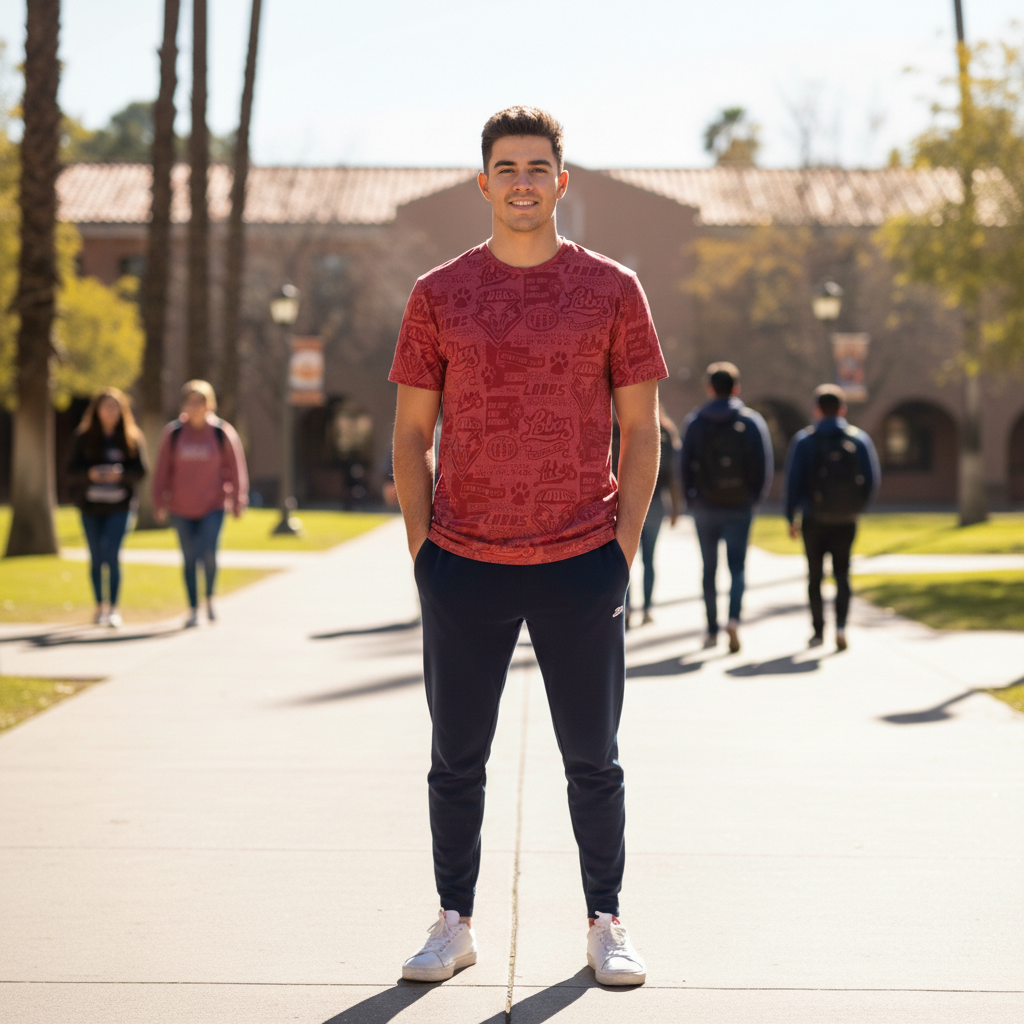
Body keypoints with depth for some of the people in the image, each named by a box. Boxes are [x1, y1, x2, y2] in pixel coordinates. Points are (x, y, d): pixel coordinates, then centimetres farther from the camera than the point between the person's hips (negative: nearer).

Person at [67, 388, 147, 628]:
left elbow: (140, 471, -2)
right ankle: (100, 606, 25)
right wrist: (89, 474, -22)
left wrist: (121, 474, -22)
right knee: (96, 558, 10)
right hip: (90, 504, 2)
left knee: (111, 553, -15)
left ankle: (113, 608, -8)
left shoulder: (133, 438, 1)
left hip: (119, 506, -2)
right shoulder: (83, 437, 2)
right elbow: (72, 471, -1)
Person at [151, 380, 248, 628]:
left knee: (208, 553, -17)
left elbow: (236, 469, 2)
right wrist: (159, 503, 2)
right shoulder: (173, 433, -1)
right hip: (182, 508, 2)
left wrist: (238, 502, 1)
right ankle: (193, 610, 18)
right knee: (190, 559, 7)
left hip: (213, 507, -2)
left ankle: (210, 597, 9)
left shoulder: (223, 433, -3)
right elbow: (163, 470, 4)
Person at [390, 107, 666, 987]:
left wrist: (625, 545, -2)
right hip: (463, 566, 1)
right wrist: (423, 550, 0)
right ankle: (455, 924, 21)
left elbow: (641, 429, 5)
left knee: (593, 759, 7)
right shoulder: (438, 296, 5)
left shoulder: (612, 289, 3)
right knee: (457, 758, 8)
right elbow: (410, 433, 8)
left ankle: (605, 926, 19)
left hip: (582, 565, -1)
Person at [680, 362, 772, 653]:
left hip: (705, 507, 1)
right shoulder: (752, 421, -2)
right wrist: (754, 496, 5)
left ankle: (712, 629, 17)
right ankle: (733, 618, -23)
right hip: (739, 506, -1)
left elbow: (685, 464, -3)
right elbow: (764, 465, -7)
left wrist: (691, 499, 5)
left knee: (709, 569, 12)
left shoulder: (695, 421, 0)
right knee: (738, 567, 1)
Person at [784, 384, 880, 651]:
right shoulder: (859, 439, 0)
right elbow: (873, 481, 0)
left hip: (814, 520, -1)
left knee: (815, 576, 11)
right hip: (846, 521, 1)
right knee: (842, 574, 7)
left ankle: (819, 630, 13)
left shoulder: (804, 441, -3)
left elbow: (793, 482, -6)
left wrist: (791, 518, 3)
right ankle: (841, 625, -12)